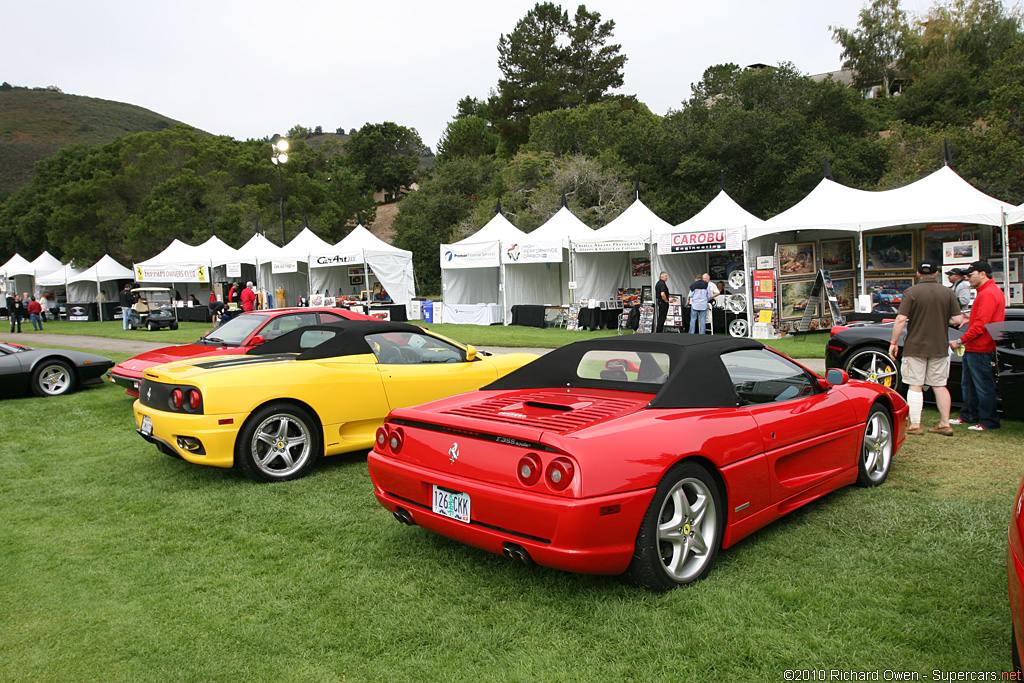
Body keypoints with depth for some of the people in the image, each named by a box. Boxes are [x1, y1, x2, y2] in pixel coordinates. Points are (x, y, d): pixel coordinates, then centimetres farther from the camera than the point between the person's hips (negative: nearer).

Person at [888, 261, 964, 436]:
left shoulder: (911, 292, -8)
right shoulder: (948, 293, 1)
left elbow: (901, 320, -14)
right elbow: (958, 319, -1)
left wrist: (893, 343, -7)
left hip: (915, 347, -3)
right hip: (939, 348, 3)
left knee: (915, 386, 2)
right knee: (939, 385, 13)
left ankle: (915, 425, 3)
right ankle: (945, 424, 17)